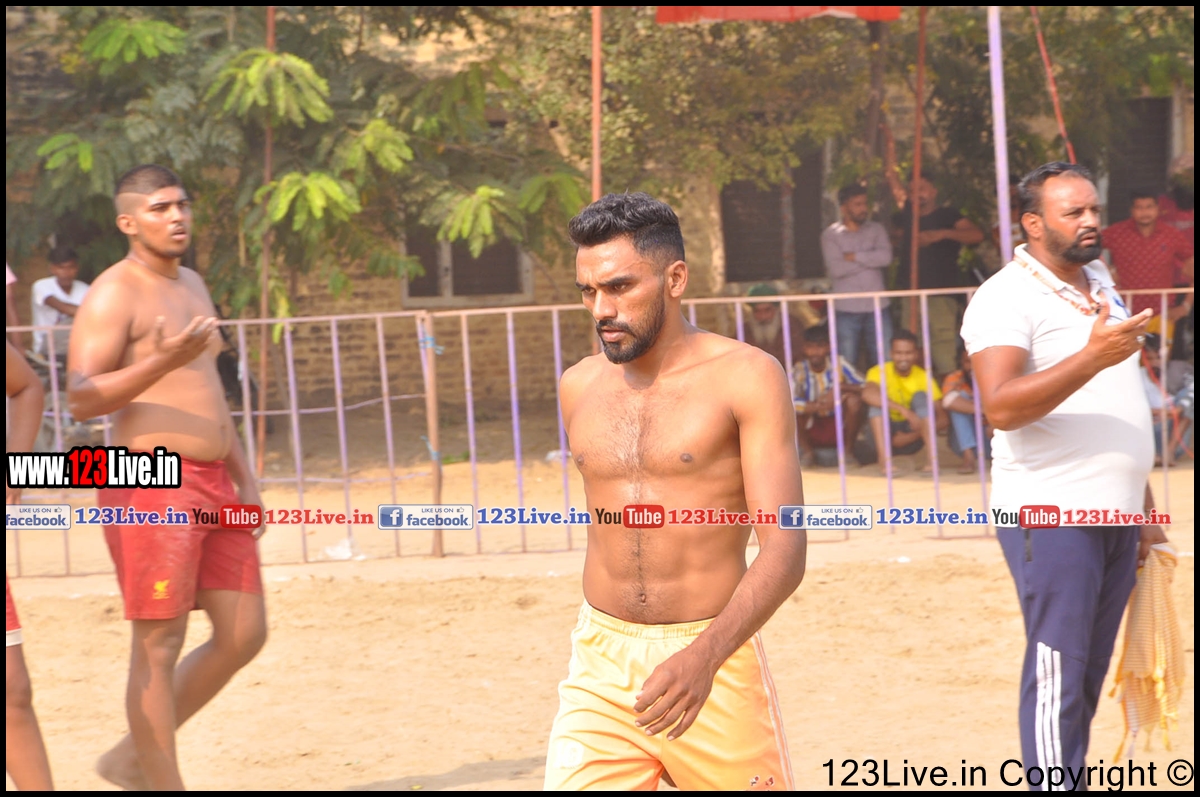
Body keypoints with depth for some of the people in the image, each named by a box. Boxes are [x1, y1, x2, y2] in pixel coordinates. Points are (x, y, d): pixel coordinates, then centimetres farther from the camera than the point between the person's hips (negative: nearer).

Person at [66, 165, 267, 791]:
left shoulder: (192, 285, 18)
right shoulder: (114, 294, -9)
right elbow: (82, 398, -18)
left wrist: (245, 480, 20)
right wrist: (161, 361, -30)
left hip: (211, 484, 9)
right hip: (151, 484, -9)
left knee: (244, 634, 7)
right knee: (159, 644, -5)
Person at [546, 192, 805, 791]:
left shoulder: (745, 377, -8)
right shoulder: (579, 388, 8)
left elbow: (784, 551, -16)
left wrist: (703, 656, -30)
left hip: (715, 664, -3)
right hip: (599, 667, 3)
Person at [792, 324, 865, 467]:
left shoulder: (839, 365, -11)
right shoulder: (800, 370, -12)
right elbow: (789, 401, -27)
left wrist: (840, 388, -32)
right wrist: (818, 406, -38)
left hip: (840, 427, 0)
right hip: (813, 428, 0)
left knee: (854, 400, -27)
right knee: (792, 409, -27)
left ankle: (848, 449, -5)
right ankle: (807, 451, -2)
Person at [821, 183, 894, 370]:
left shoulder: (876, 230, 10)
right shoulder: (831, 234, 3)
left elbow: (886, 257, -9)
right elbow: (835, 269, -12)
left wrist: (854, 257, -8)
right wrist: (870, 259, -5)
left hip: (877, 307, 2)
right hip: (846, 309, -2)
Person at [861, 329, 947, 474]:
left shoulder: (923, 377, -6)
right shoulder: (879, 372, -11)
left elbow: (942, 419, -11)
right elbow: (867, 394, -36)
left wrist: (913, 435, -26)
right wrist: (904, 411, -45)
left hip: (911, 439, 1)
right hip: (884, 435, -1)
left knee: (921, 396, -19)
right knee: (877, 400, -24)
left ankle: (931, 457, -33)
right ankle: (883, 460, -39)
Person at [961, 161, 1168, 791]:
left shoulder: (1101, 286, 16)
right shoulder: (1006, 298, -10)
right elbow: (1001, 408, -24)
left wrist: (1143, 508, 22)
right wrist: (1093, 356, -32)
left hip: (1115, 513, 8)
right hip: (1050, 512, -8)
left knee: (1089, 671, 9)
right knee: (1058, 673, -9)